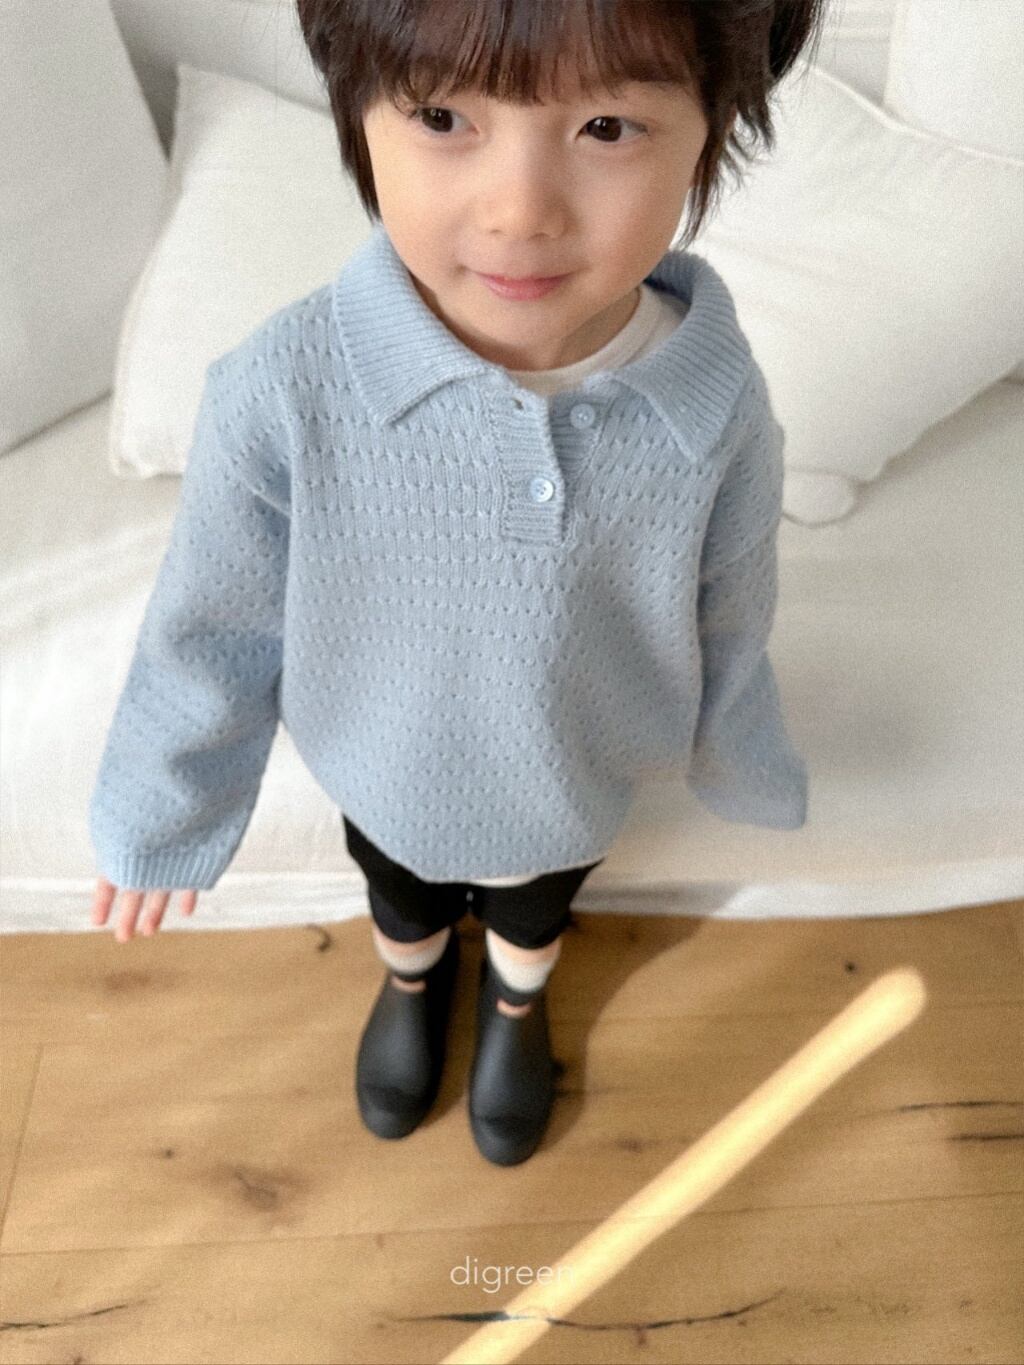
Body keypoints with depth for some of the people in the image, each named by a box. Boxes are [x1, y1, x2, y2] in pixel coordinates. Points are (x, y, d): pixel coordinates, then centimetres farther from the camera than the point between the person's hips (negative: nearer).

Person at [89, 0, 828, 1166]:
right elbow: (209, 633, -18)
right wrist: (159, 822, -4)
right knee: (402, 907, 33)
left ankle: (516, 1005, 70)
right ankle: (411, 986, 70)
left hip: (578, 796, 1)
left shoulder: (719, 404, -28)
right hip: (386, 789, 0)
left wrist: (748, 776, 8)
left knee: (534, 914, 33)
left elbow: (727, 626, -9)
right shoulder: (282, 392, -35)